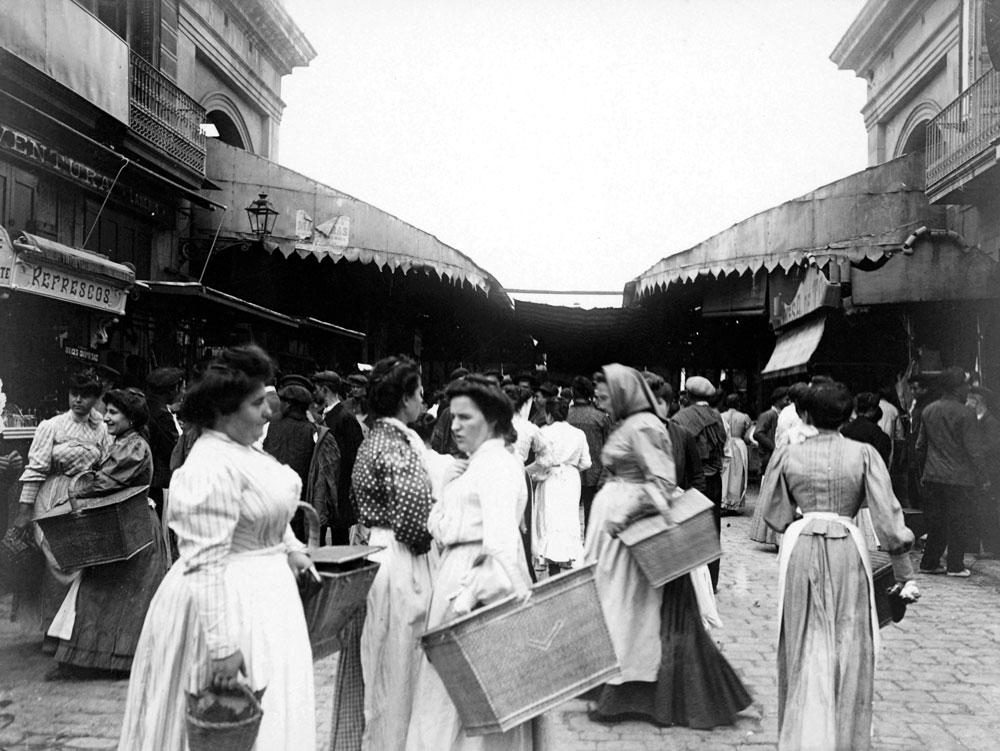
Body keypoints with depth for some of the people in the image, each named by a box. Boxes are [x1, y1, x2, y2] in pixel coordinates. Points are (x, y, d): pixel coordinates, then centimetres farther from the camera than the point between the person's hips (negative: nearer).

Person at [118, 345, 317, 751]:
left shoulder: (241, 449, 6)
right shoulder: (211, 467, -25)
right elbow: (207, 564, -27)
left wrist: (290, 548, 15)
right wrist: (222, 645, -27)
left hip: (262, 589, 10)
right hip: (230, 600, -10)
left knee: (266, 710, 19)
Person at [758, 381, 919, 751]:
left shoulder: (787, 454, -2)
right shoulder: (864, 454, -5)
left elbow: (773, 513, 4)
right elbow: (888, 517, -6)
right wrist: (906, 574, -1)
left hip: (800, 550, 1)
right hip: (847, 552, -1)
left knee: (805, 648, 13)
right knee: (849, 648, 11)